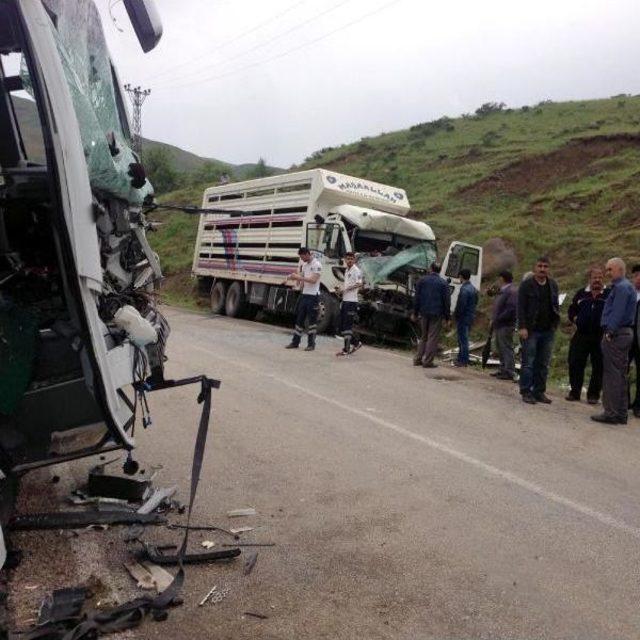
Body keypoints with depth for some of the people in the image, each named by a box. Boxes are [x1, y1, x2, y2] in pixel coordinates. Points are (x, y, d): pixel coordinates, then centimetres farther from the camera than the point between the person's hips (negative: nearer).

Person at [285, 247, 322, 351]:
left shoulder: (316, 264, -11)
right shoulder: (304, 265, 14)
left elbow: (313, 280, -20)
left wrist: (298, 277, -22)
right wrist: (294, 277, -2)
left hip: (313, 295, -8)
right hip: (304, 294, 8)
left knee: (312, 320, -2)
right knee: (299, 318, 9)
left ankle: (311, 344, 5)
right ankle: (295, 342, 15)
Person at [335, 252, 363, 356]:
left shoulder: (356, 270, -9)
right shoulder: (346, 270, 19)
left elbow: (359, 284, -20)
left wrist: (345, 288, -18)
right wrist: (340, 289, 11)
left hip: (351, 301, -10)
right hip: (345, 300, 10)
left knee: (347, 326, -8)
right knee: (342, 326, 12)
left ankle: (346, 349, -3)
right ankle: (356, 342, 24)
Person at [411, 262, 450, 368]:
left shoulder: (422, 281, 3)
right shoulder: (443, 283, -3)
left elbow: (417, 298, 5)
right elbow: (447, 301, -3)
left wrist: (415, 313, 11)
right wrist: (447, 317, 2)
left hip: (424, 313, 3)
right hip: (437, 314, -3)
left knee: (423, 337, 15)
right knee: (433, 338, 1)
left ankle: (418, 359, 14)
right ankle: (427, 361, 1)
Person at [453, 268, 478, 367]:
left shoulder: (464, 289, -19)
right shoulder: (473, 289, 11)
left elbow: (461, 304, -22)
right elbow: (475, 302, 15)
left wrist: (456, 314, -10)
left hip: (463, 318, -9)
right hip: (470, 317, 9)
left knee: (463, 339, -2)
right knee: (463, 339, 17)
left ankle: (463, 361, 3)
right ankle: (461, 358, 25)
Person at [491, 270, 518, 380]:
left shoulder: (512, 291, -13)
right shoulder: (502, 290, 19)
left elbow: (511, 309, -23)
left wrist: (498, 319, -20)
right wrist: (493, 319, 12)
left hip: (506, 325, -10)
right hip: (499, 325, 10)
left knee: (507, 348, -7)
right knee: (500, 348, 15)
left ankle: (510, 373, -4)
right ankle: (503, 370, 25)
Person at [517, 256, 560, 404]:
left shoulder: (553, 285, 12)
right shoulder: (526, 285, -3)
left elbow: (556, 305, 18)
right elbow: (520, 307, -8)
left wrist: (555, 323, 4)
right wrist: (522, 327, -16)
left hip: (548, 331, 5)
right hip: (531, 330, -5)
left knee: (543, 364, 9)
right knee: (528, 362, -2)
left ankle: (539, 391, 16)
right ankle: (526, 392, 4)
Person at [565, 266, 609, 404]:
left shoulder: (609, 295, 3)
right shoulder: (581, 294, 12)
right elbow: (571, 311, 19)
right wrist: (575, 319, 3)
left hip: (600, 337, -2)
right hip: (581, 336, 2)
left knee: (598, 367, 4)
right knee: (575, 364, 3)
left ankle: (593, 394, 15)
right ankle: (575, 392, 15)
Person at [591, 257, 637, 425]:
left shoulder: (621, 287, -12)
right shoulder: (628, 286, 20)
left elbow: (617, 313, -20)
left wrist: (609, 332, -20)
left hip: (616, 335, -10)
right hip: (626, 333, 10)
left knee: (612, 375, -7)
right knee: (620, 375, 13)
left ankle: (612, 413, -4)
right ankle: (621, 414, 19)